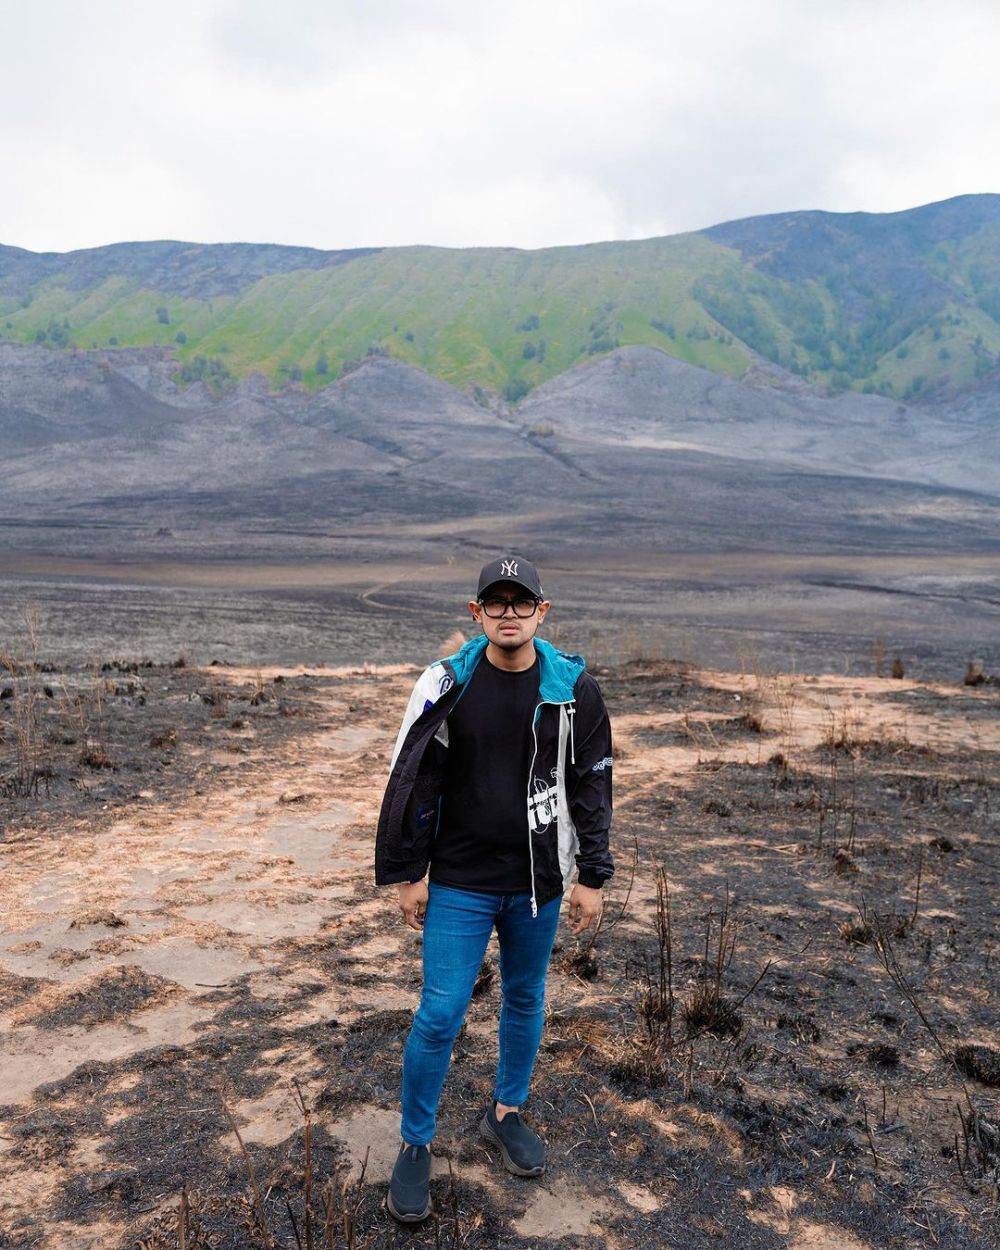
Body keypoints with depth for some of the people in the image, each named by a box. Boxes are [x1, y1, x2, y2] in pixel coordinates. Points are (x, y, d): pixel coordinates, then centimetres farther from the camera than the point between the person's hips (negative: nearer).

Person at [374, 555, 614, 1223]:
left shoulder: (573, 688, -7)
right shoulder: (447, 684, -10)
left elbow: (591, 786, 1)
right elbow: (412, 783, -3)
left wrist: (591, 877, 2)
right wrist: (407, 874, -1)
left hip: (538, 883, 2)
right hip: (459, 884, -1)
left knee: (525, 1001, 18)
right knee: (440, 1015, 1)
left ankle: (506, 1114, 41)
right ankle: (416, 1146, 23)